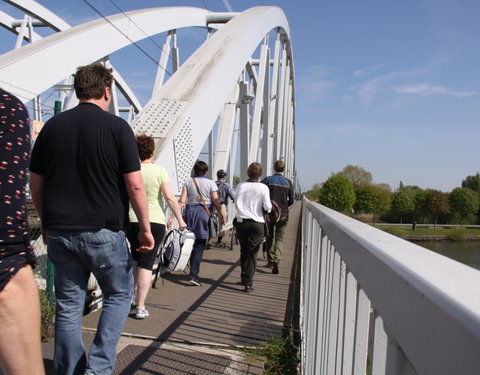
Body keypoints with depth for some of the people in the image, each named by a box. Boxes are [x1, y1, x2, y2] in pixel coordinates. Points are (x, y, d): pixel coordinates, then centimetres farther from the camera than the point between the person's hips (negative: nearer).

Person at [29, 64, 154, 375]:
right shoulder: (117, 127, -7)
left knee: (69, 305, 14)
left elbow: (35, 183, 10)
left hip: (60, 232, 4)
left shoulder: (52, 126, 6)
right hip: (103, 231, -4)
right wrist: (145, 227, -2)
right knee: (119, 294, 14)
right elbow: (134, 185, -11)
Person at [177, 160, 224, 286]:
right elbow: (216, 202, -4)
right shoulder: (210, 183, 0)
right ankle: (194, 275, -6)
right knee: (199, 246, -1)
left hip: (189, 212, 3)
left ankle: (193, 270, 26)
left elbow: (181, 201, -2)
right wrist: (222, 215, 8)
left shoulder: (188, 182, 6)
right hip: (204, 214, -3)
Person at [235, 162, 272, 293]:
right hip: (257, 223, -2)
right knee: (252, 254, 3)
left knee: (244, 251, 18)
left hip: (241, 222, 2)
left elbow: (236, 204, 5)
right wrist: (268, 208, 13)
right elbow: (267, 207, -8)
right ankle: (248, 283, -1)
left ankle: (244, 278, 29)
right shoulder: (263, 188, -8)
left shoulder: (240, 186, -1)